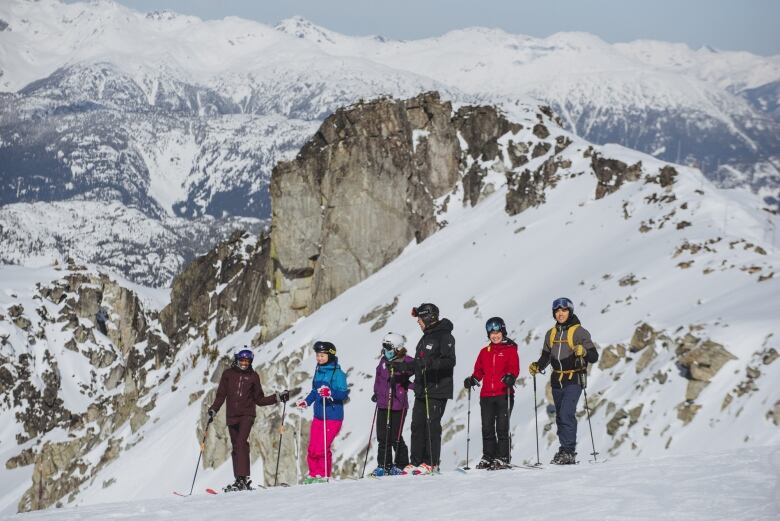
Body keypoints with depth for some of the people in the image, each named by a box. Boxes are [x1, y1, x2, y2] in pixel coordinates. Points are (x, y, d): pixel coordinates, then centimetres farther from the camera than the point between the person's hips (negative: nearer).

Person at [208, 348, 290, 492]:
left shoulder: (253, 376, 8)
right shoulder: (228, 374, 9)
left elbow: (259, 400, 12)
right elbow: (221, 395, 11)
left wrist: (278, 398, 4)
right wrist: (213, 410, -3)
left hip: (247, 415, -3)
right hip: (232, 415, 3)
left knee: (241, 443, -21)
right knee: (236, 447, 4)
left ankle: (243, 478, -29)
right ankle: (239, 480, 8)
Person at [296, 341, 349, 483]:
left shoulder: (338, 373, -9)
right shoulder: (318, 371, 13)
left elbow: (344, 393, -17)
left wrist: (330, 393, -31)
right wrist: (306, 401, 19)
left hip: (332, 416, -7)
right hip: (318, 415, 7)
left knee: (322, 448, -10)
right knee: (312, 448, 3)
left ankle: (324, 475, 5)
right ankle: (313, 474, 16)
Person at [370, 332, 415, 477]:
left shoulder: (406, 361, -7)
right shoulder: (383, 362, 11)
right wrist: (376, 393, 11)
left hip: (398, 405, -6)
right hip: (383, 405, 6)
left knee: (395, 437, -3)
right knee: (382, 437, 7)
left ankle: (401, 465, 10)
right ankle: (383, 466, 16)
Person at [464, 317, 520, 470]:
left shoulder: (510, 350, 5)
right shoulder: (484, 352, 18)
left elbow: (514, 367, -6)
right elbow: (479, 370, 18)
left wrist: (510, 376, -26)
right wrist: (473, 380, -1)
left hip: (504, 394, -5)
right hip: (486, 395, 5)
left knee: (502, 427, -5)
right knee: (487, 428, 5)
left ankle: (502, 458, -2)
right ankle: (488, 457, 12)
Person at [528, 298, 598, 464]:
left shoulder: (579, 332, -3)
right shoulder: (551, 334, 14)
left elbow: (594, 357, -6)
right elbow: (546, 356, 21)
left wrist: (583, 351, -27)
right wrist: (537, 366, 2)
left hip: (574, 379, -6)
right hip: (557, 380, 6)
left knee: (566, 413, -17)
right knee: (560, 416, 9)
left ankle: (569, 452, -17)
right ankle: (565, 450, 16)